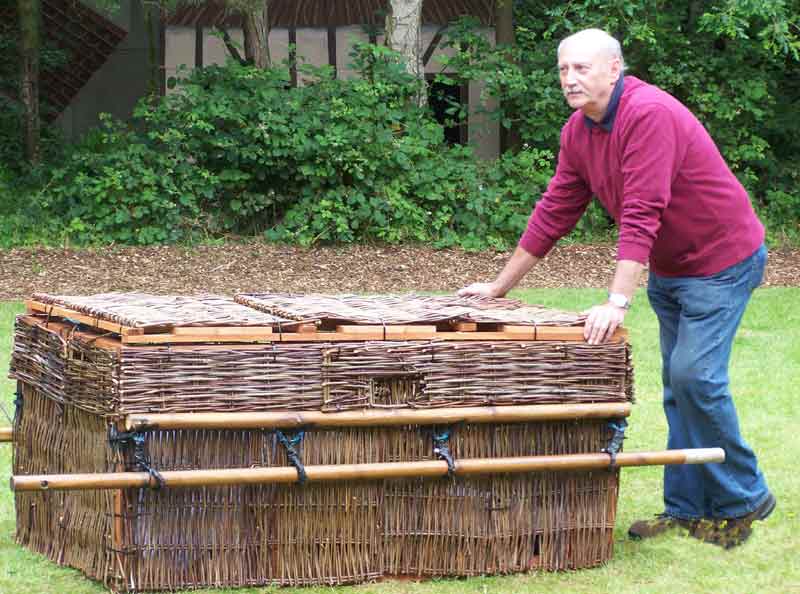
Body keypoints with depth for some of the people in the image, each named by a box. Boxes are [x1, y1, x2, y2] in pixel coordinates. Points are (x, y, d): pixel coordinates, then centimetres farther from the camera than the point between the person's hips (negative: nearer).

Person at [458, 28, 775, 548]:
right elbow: (554, 212, 7)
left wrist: (619, 302, -38)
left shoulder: (649, 114, -27)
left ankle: (742, 500, -1)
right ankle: (686, 508, 15)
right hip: (668, 268, 9)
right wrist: (499, 286, 8)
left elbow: (641, 215, -33)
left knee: (696, 377, -15)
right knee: (677, 385, 9)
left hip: (721, 261, -9)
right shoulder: (578, 132, 1)